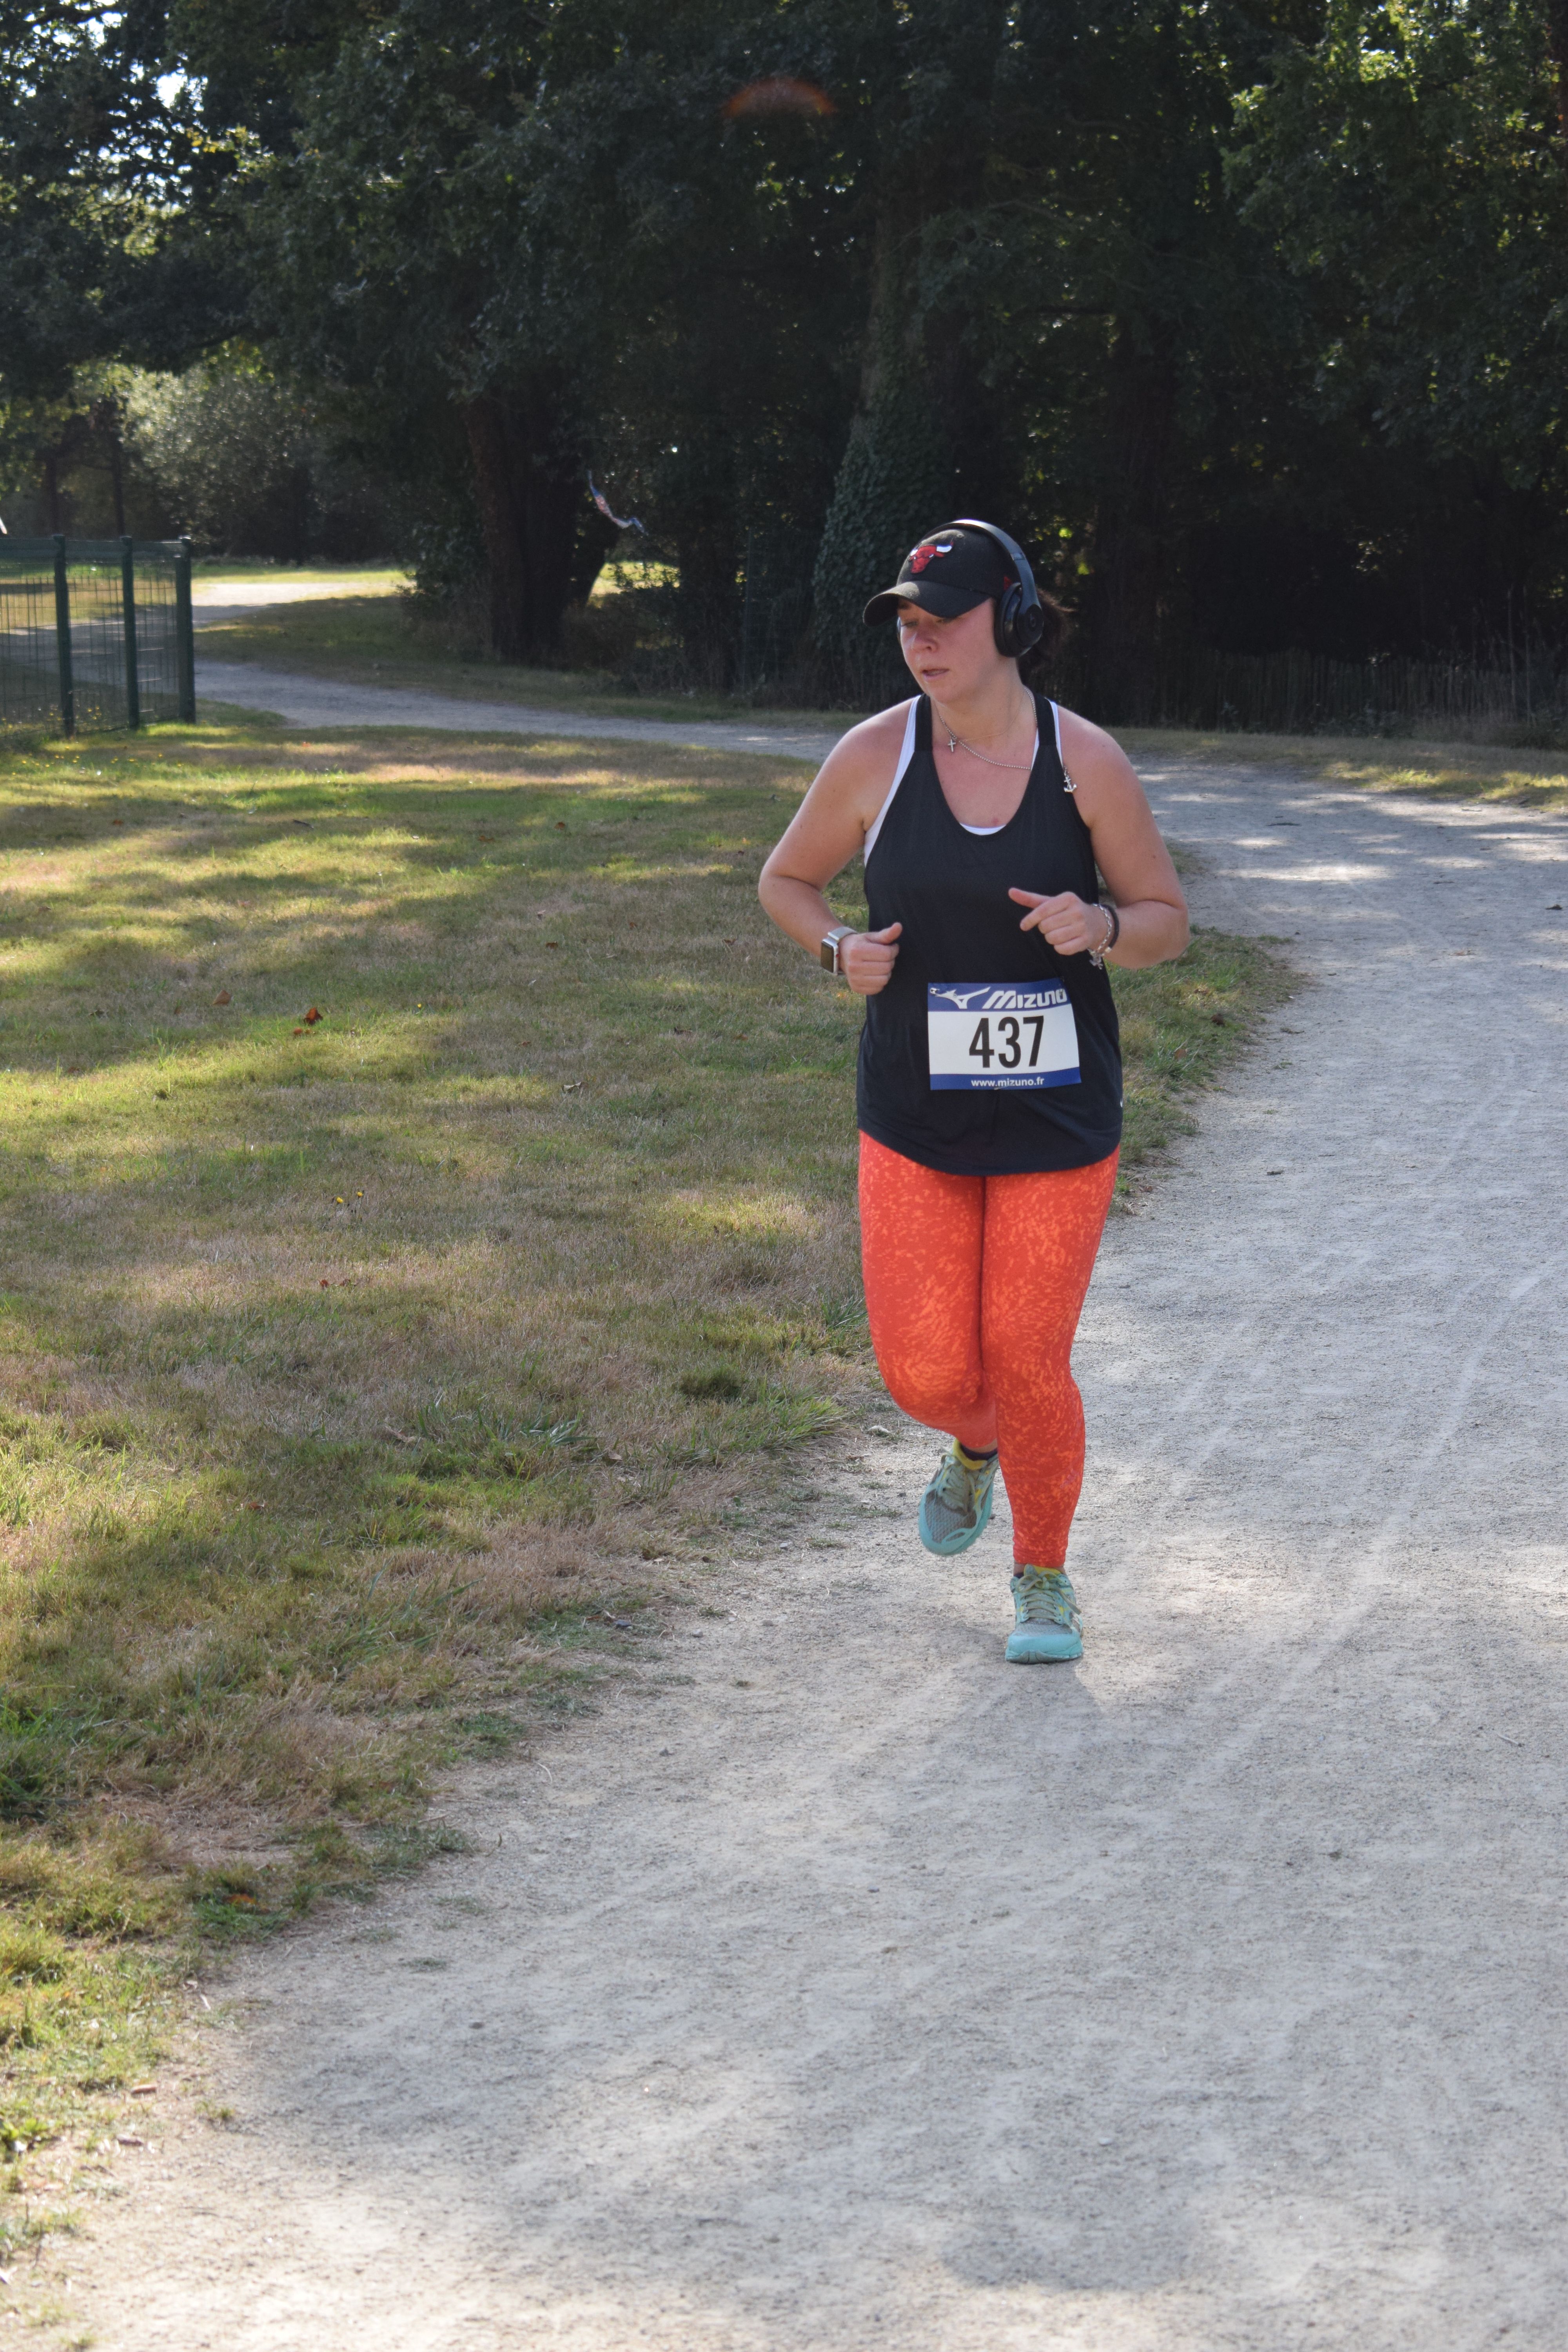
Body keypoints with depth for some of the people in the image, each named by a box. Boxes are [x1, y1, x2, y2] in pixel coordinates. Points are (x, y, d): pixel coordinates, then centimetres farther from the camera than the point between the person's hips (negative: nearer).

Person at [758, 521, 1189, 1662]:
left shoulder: (1087, 762, -8)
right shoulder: (873, 758, -6)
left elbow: (1169, 920, 1)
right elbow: (786, 880, 10)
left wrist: (1099, 927, -21)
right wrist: (840, 949, -11)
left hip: (1059, 1118, -1)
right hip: (915, 1118, 1)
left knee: (1029, 1364, 0)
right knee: (925, 1374, -2)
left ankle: (1044, 1576, 27)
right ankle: (976, 1446, 37)